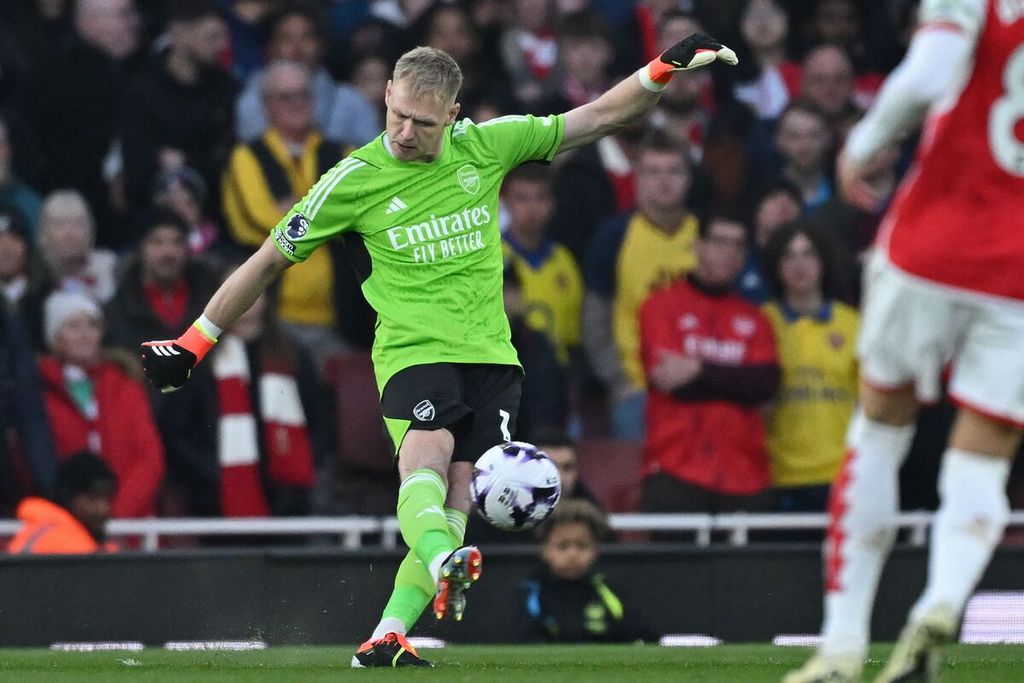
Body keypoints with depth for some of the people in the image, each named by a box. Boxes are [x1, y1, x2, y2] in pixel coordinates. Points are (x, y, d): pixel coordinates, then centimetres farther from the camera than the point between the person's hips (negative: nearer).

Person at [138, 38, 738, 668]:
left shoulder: (486, 146, 3)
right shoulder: (355, 180, -3)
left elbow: (600, 118, 11)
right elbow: (269, 262, 6)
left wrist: (667, 67, 1)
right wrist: (194, 344, 6)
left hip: (490, 355, 3)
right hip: (412, 350, -3)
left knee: (456, 503, -10)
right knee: (426, 456, -32)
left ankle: (387, 639, -10)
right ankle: (442, 564, -58)